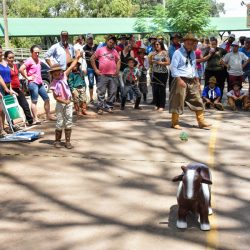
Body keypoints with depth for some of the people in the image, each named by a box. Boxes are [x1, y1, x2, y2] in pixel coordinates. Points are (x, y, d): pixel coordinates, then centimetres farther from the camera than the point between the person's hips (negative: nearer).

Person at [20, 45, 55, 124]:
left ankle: (48, 115, 21)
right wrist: (27, 77, -14)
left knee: (47, 99, 11)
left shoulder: (39, 60, 14)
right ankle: (35, 119, -5)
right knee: (34, 101, -7)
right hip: (33, 83, -8)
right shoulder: (29, 60, -10)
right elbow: (21, 69, -21)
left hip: (40, 83, 8)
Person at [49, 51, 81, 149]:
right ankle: (57, 141, 16)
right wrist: (64, 101, -19)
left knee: (68, 122, 5)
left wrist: (77, 58, -1)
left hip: (68, 103, 4)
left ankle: (67, 141, 12)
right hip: (60, 104, -4)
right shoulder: (53, 84, -8)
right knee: (60, 123, 2)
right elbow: (56, 97, -11)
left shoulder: (63, 76, 1)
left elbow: (71, 67, 1)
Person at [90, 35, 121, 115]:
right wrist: (95, 69, -1)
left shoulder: (115, 51, 13)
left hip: (113, 75, 3)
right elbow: (92, 59, 5)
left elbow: (118, 61, 22)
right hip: (102, 75, -3)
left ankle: (109, 106, 16)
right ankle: (100, 107, 4)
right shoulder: (100, 50, 4)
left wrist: (117, 70, 9)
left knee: (112, 92, 6)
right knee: (101, 92, -2)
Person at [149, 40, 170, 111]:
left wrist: (161, 63, -17)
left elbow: (168, 62, -6)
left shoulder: (164, 53, -2)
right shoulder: (154, 53, 12)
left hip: (163, 73, -5)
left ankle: (162, 106, 1)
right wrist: (151, 58, -1)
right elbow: (150, 62, 17)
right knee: (155, 89, 4)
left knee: (162, 89, -4)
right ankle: (157, 105, 15)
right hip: (155, 73, 5)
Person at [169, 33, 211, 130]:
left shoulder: (193, 53, 16)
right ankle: (175, 123, 9)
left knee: (197, 101, 5)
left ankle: (201, 122, 11)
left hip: (192, 81, 7)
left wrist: (196, 80, 16)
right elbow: (173, 67, -13)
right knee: (178, 102, -2)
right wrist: (179, 79, -21)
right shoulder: (178, 53, -7)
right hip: (181, 80, -7)